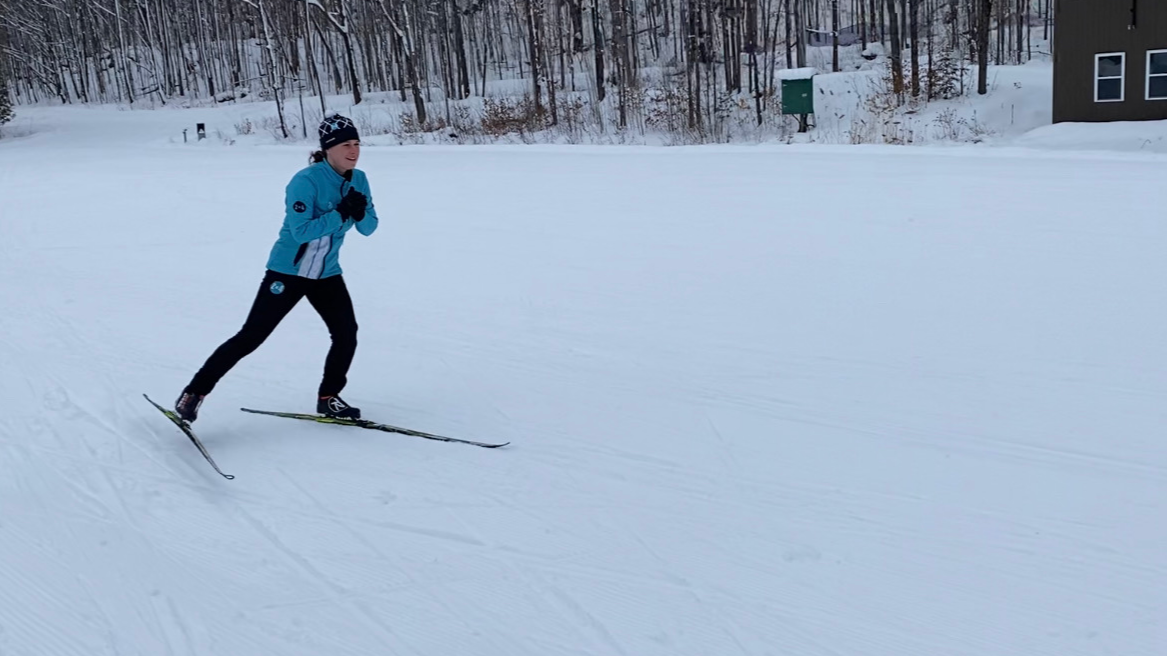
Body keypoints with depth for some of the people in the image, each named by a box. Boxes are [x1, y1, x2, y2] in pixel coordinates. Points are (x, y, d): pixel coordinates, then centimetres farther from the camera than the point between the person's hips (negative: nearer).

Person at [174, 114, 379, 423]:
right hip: (287, 272, -6)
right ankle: (195, 391, 6)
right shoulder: (306, 181, -23)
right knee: (250, 337, -5)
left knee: (347, 334, -5)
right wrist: (341, 213, -32)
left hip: (326, 274, 6)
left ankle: (329, 397, 15)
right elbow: (302, 231, -29)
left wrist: (360, 212, -21)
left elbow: (368, 228, 1)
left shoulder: (359, 180, -2)